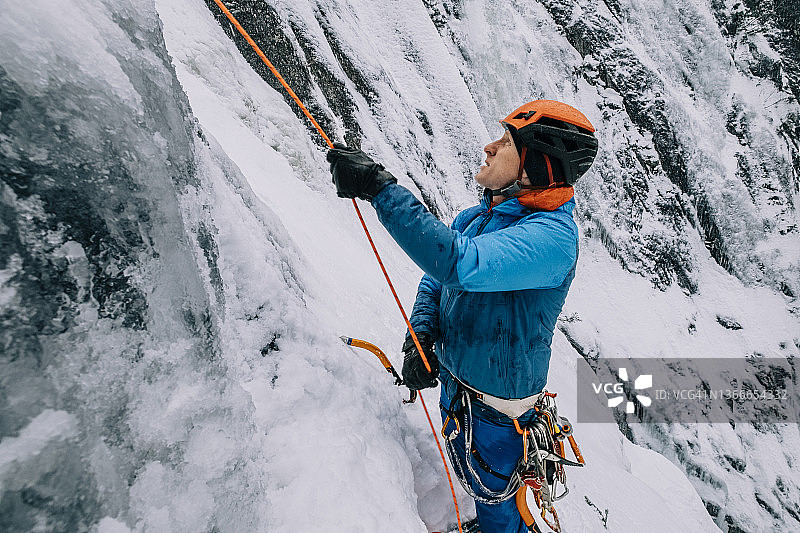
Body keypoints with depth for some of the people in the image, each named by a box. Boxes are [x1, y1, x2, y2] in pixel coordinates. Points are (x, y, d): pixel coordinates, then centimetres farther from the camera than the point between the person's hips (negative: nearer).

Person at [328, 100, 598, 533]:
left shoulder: (553, 236, -29)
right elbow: (436, 278, 5)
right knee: (477, 487, 33)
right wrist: (421, 336, -13)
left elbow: (460, 264, -45)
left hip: (494, 411, -8)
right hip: (453, 384, 8)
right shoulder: (478, 216, -1)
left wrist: (379, 187, -43)